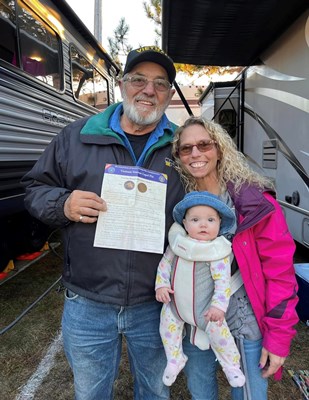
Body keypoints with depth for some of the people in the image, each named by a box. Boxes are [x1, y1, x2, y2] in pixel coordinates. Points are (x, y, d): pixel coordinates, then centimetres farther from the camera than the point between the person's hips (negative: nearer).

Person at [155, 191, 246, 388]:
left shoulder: (218, 251, -21)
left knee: (218, 332, -3)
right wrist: (161, 284, -7)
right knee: (168, 327, 15)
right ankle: (175, 360, 41)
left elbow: (223, 281, -21)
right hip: (176, 302, 5)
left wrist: (218, 305, -27)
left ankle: (231, 364, 28)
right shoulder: (178, 242, -9)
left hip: (204, 306, -4)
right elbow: (165, 262, 2)